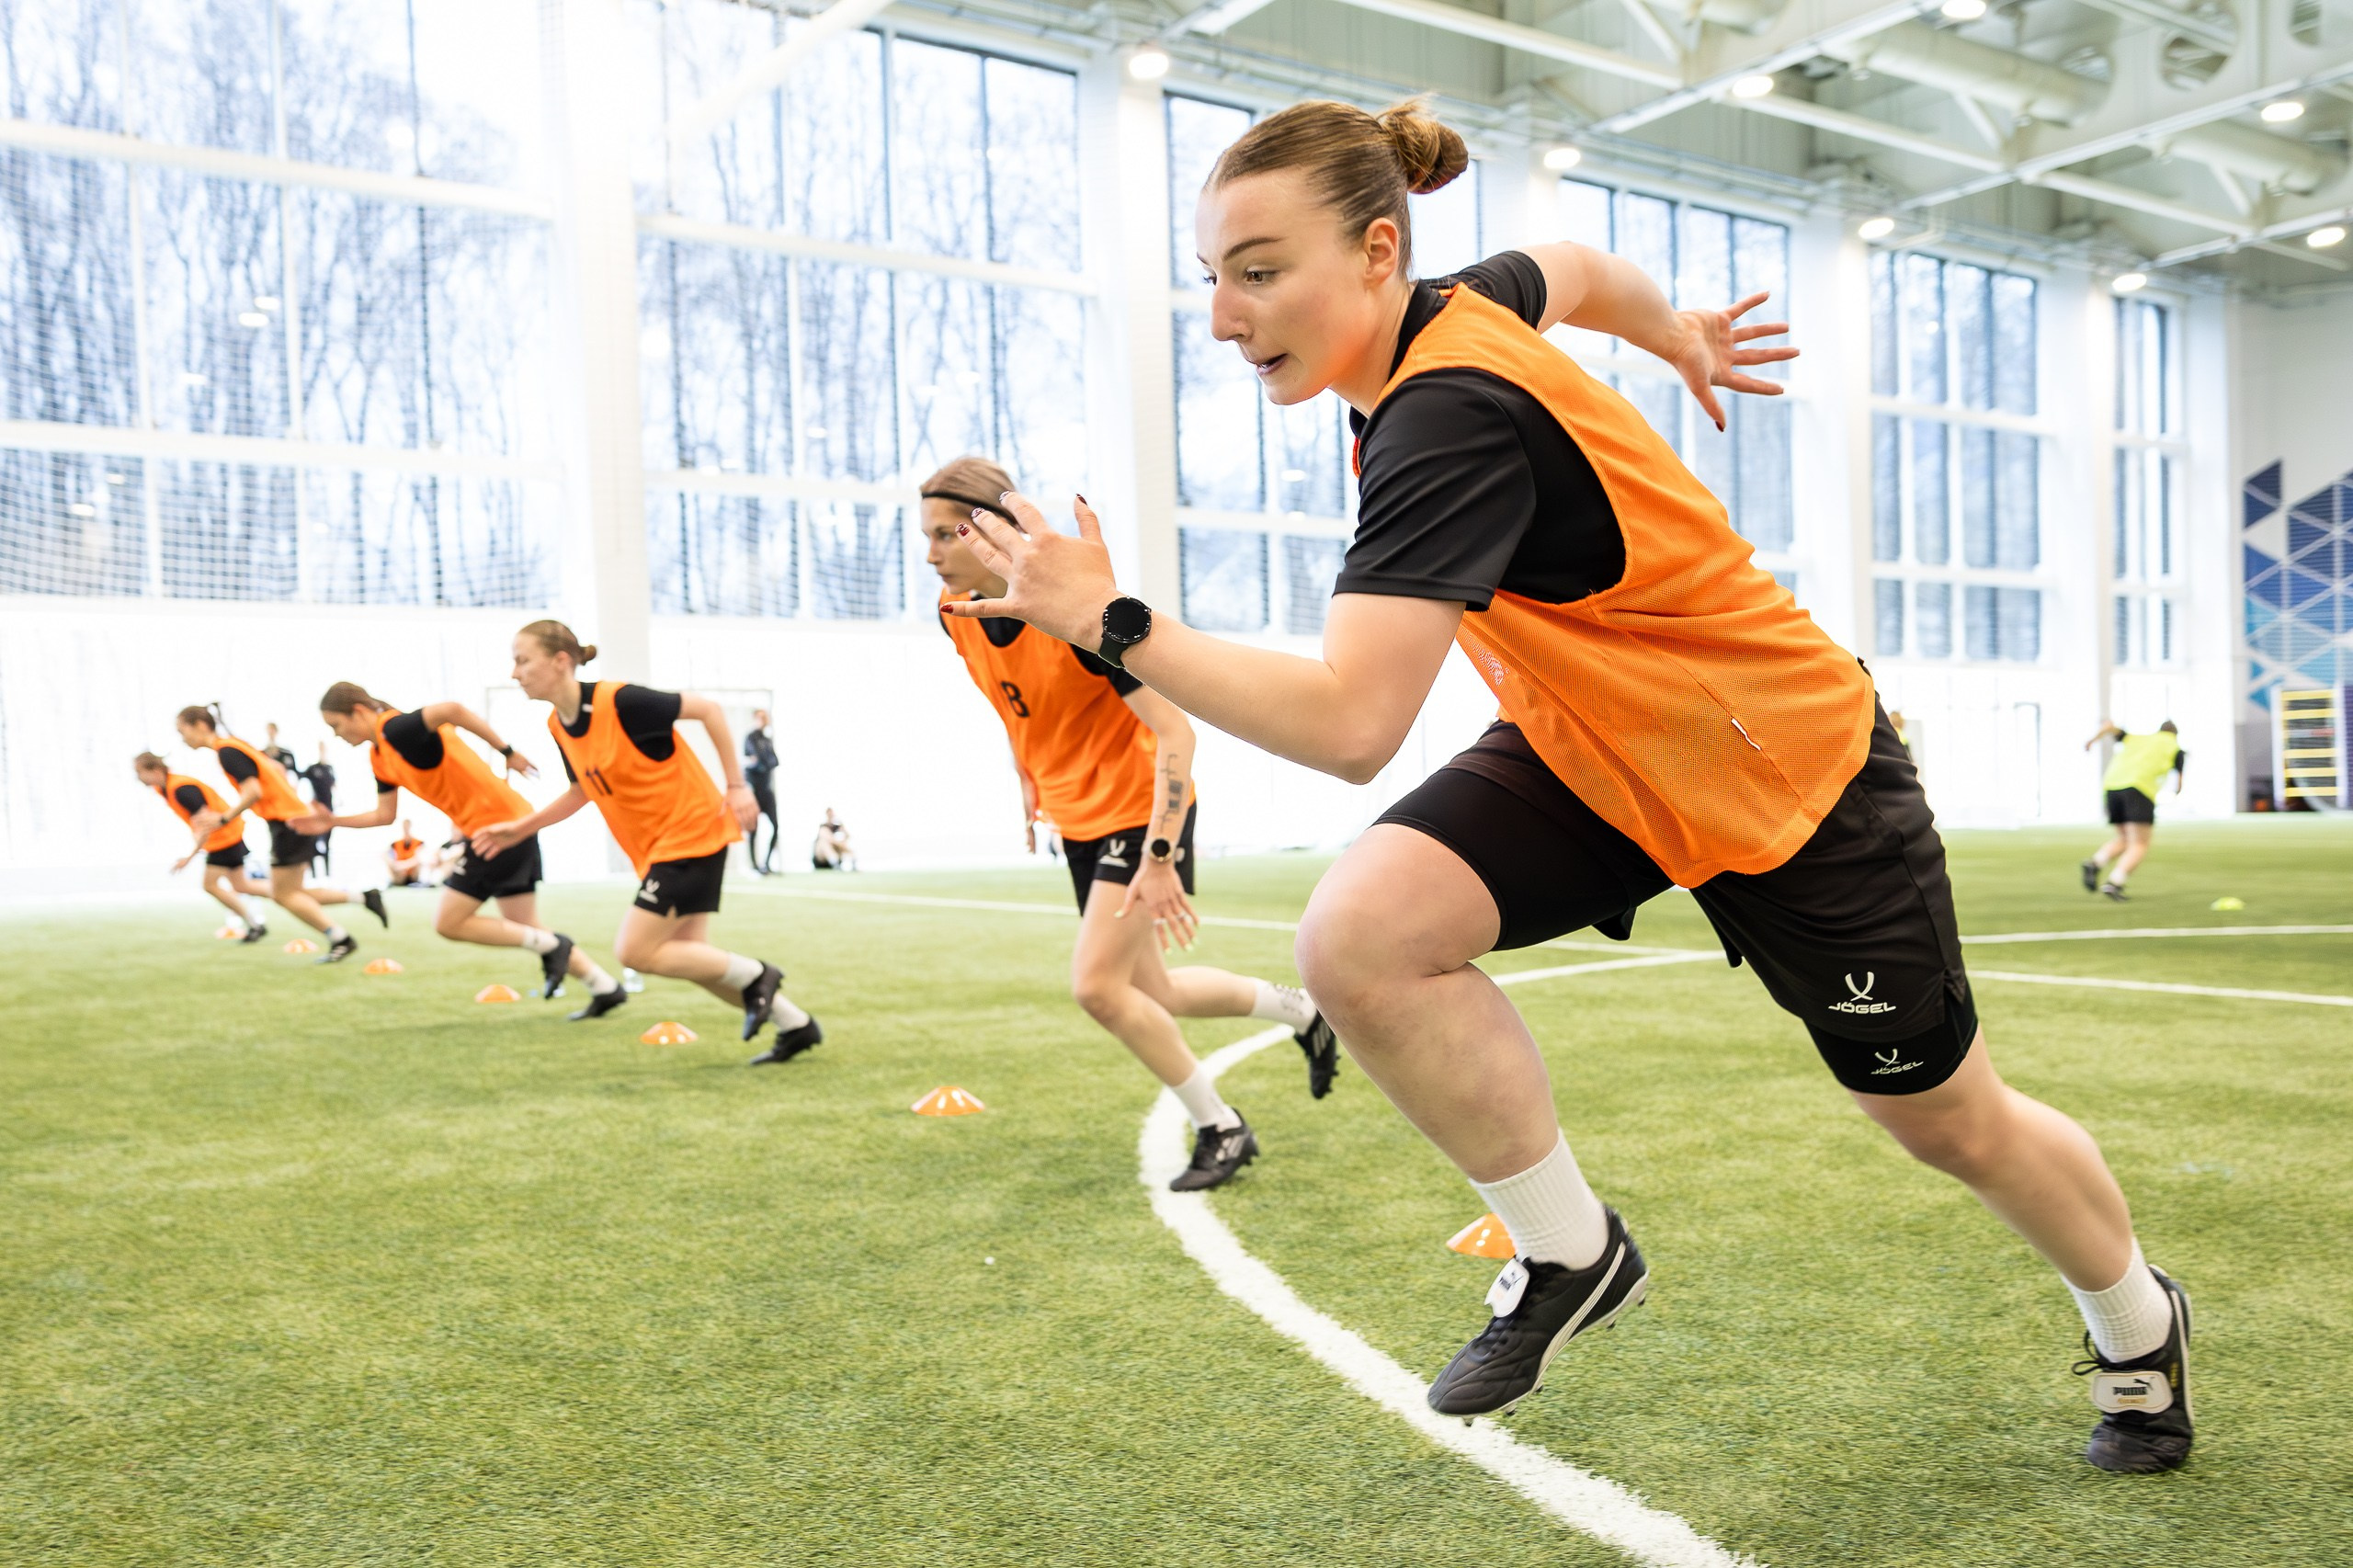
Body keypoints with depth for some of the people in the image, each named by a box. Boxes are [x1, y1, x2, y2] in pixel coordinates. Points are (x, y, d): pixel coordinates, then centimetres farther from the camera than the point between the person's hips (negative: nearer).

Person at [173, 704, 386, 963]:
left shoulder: (227, 752, -14)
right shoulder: (236, 745, 15)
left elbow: (254, 791, -23)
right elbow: (277, 770, 23)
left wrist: (223, 818, -18)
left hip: (287, 821, -9)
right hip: (293, 814, 9)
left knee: (283, 894, -1)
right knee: (287, 894, 11)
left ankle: (341, 940, 1)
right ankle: (365, 897, 10)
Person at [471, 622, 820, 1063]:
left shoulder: (620, 701, -22)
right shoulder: (559, 727, 3)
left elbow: (707, 709, -16)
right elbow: (583, 791, 18)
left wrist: (737, 786, -17)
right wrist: (520, 829, 12)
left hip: (691, 832, -9)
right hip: (656, 847, 9)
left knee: (635, 952, -11)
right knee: (685, 957, 9)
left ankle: (754, 975, 5)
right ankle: (796, 1026, 21)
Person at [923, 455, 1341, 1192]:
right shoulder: (957, 614, -5)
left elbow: (1174, 730, -25)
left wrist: (1159, 856, -30)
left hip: (1142, 811, -8)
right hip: (1079, 819, 8)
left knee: (1096, 985, -17)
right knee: (1147, 995, 11)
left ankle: (1221, 1130, 4)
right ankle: (1300, 1011, 35)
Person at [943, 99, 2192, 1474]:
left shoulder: (1449, 418, -33)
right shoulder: (1453, 307, -7)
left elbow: (1351, 726, -41)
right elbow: (1573, 267, 15)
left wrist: (1113, 621, -33)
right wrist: (1675, 331, 33)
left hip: (1789, 767, -7)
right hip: (1586, 751, 7)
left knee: (1950, 1117, 12)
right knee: (1359, 935, -20)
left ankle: (2140, 1324, 45)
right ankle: (1571, 1256, 2)